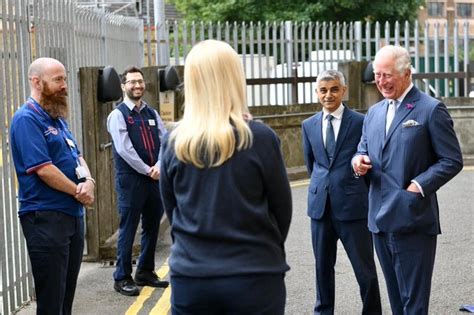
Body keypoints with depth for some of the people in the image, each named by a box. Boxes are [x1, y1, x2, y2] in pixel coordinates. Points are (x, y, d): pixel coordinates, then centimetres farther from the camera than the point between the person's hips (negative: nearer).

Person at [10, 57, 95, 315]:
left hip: (73, 214, 9)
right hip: (45, 217, -9)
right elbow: (43, 168, -20)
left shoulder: (57, 118, 15)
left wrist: (88, 182, -5)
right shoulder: (26, 119, -13)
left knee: (67, 293, 15)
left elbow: (77, 156, 16)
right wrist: (79, 192, -10)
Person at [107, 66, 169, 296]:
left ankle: (145, 272, 26)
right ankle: (122, 278, 8)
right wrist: (147, 170, -13)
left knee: (152, 227, 13)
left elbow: (165, 141, 5)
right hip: (130, 178, -6)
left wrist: (159, 166, -12)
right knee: (128, 228, -1)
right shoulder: (118, 115, -6)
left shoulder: (152, 114, 12)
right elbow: (124, 149, -13)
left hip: (154, 178, 6)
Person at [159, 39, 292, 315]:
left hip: (190, 276, 2)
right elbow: (282, 208, -1)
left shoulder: (175, 142, -3)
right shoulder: (260, 137, -10)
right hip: (254, 277, -2)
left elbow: (171, 208, 8)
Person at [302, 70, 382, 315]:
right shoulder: (309, 125, 8)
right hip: (320, 204, 4)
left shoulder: (360, 122, -6)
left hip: (352, 204, -4)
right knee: (323, 265, 13)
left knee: (364, 267, 2)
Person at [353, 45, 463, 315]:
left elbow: (452, 160, -8)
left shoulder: (431, 110, -7)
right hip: (381, 219, 7)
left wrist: (420, 185, -18)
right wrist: (359, 161, -2)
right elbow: (364, 150, 22)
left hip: (413, 220, -7)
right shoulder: (374, 113, 14)